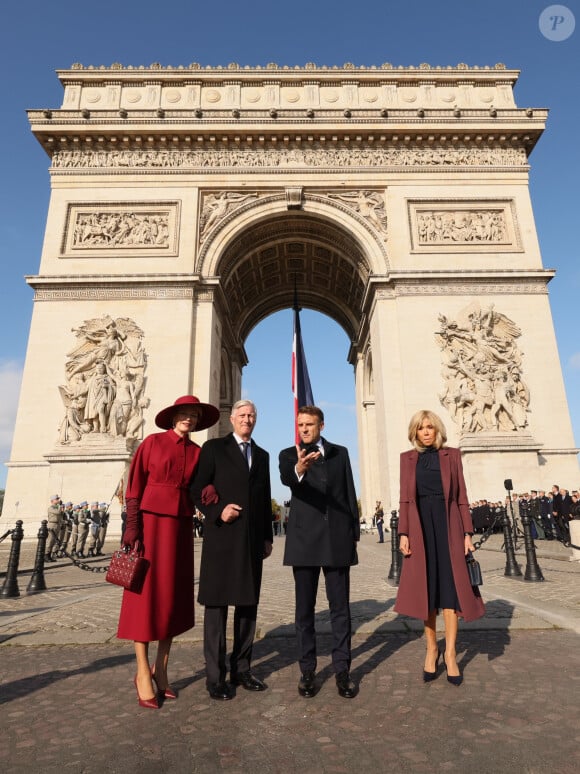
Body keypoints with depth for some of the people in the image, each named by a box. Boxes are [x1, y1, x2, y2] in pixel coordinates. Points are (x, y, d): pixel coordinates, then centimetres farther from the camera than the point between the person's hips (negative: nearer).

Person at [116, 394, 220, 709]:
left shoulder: (198, 452, 9)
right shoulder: (153, 442, -2)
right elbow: (134, 487, -4)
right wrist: (132, 528, -12)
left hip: (181, 526, 5)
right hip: (151, 521, -4)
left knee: (173, 596, 8)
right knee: (146, 594, 0)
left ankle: (161, 671, 21)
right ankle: (143, 673, 12)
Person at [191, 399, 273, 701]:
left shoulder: (262, 455, 15)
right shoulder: (213, 448, 1)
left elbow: (265, 499, 16)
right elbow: (197, 489, -3)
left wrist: (268, 537, 13)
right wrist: (217, 512, -17)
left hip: (252, 540, 5)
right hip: (222, 537, -5)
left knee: (248, 604, 11)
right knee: (216, 605, 2)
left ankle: (242, 669, 24)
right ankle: (215, 676, 14)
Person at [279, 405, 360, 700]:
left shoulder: (339, 453, 10)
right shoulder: (288, 455, 2)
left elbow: (349, 493, 10)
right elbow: (286, 478, -21)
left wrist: (354, 532, 6)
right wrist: (299, 469, -44)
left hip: (338, 539, 2)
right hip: (304, 540, -1)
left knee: (340, 607, 7)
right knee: (305, 609, 8)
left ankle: (342, 670, 19)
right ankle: (307, 671, 21)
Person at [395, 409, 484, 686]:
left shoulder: (452, 455, 5)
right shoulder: (407, 458, 7)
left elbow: (461, 496, 3)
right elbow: (405, 499, 4)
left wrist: (467, 533, -4)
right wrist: (403, 534, -4)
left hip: (447, 524, -1)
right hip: (419, 525, 1)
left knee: (449, 586, 0)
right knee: (426, 588, 6)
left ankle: (450, 652, 9)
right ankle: (431, 649, 19)